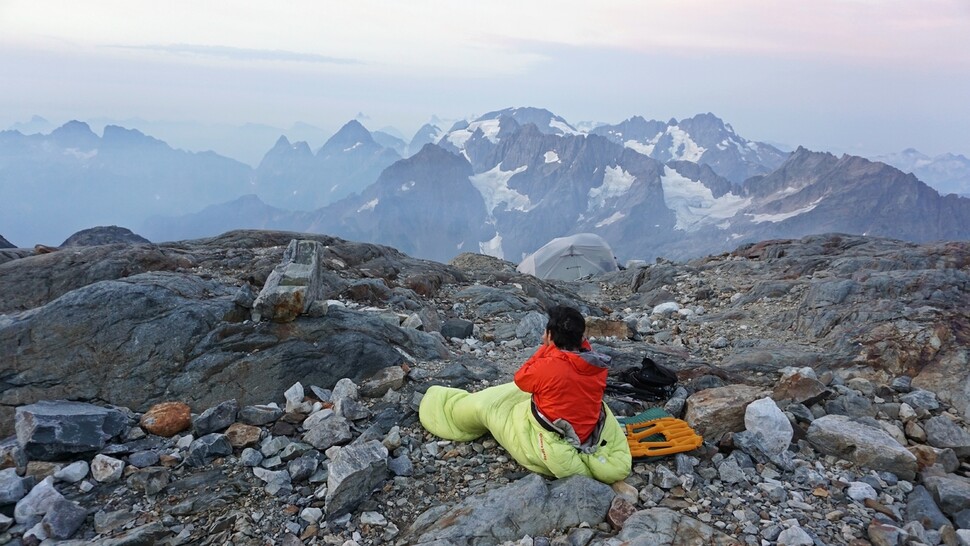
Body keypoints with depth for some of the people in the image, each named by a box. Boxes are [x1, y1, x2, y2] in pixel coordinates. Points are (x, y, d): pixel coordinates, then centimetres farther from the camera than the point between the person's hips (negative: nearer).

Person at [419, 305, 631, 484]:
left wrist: (545, 348, -2)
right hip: (588, 438, 4)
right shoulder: (598, 365, -11)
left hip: (547, 443, -4)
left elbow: (520, 379, -6)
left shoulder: (548, 366, -26)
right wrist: (577, 339, 0)